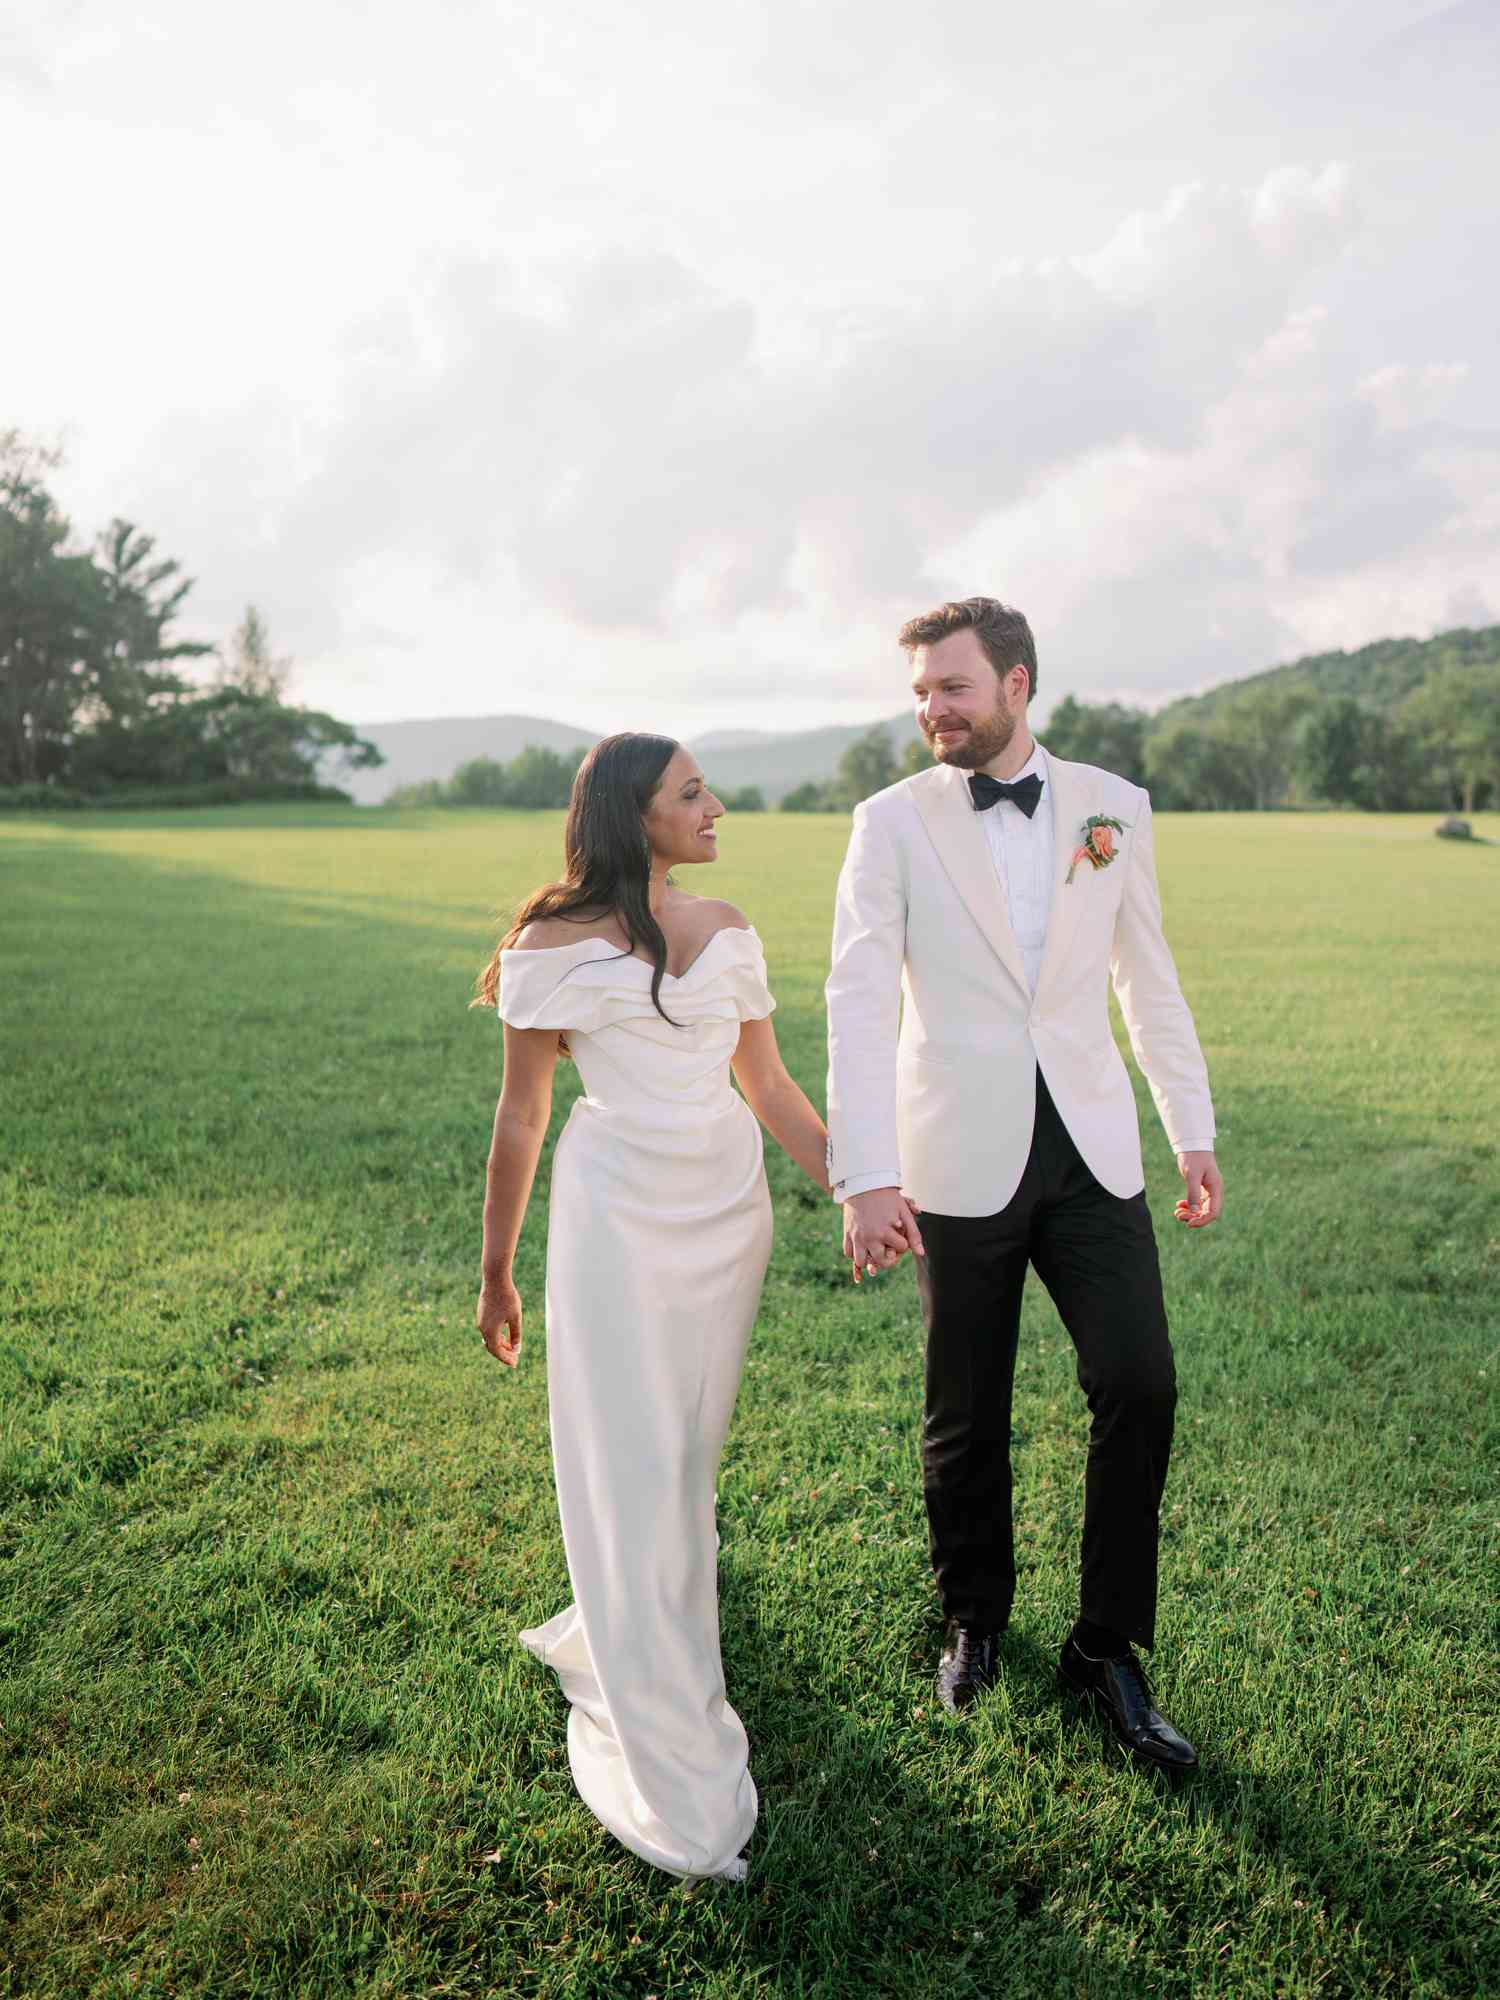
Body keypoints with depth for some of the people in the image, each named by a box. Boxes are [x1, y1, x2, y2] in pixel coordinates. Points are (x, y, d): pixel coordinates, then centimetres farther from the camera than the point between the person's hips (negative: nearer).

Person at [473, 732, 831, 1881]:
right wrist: (496, 1277, 3)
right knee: (631, 1473, 1)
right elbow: (522, 1115, -2)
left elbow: (769, 1086, 9)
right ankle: (680, 1787, 11)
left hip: (729, 1211, 5)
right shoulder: (558, 946, -8)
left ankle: (612, 1645, 41)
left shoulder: (725, 930, 6)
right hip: (618, 1222, -5)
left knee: (690, 1454, 15)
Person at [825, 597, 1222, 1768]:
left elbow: (1148, 977, 12)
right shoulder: (894, 822, -3)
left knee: (1139, 1388, -2)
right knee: (967, 1417, 9)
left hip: (1091, 1150, 2)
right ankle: (975, 1619, 35)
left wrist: (1194, 1131, 12)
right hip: (960, 1163, -2)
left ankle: (1108, 1649, 19)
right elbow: (860, 999, -12)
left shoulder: (1113, 808, 5)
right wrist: (865, 1178, -21)